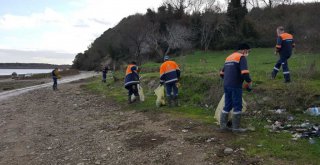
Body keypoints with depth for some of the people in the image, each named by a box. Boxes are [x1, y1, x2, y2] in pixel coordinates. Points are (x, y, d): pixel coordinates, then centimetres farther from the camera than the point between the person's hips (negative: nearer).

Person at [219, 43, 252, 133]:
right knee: (237, 106, 1)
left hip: (226, 85, 8)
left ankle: (223, 125, 16)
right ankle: (236, 127, 6)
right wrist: (249, 82, -5)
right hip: (235, 86, -8)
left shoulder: (229, 57, 19)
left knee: (227, 105, 14)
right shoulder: (241, 57, -5)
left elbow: (222, 73, 22)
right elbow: (244, 72, -19)